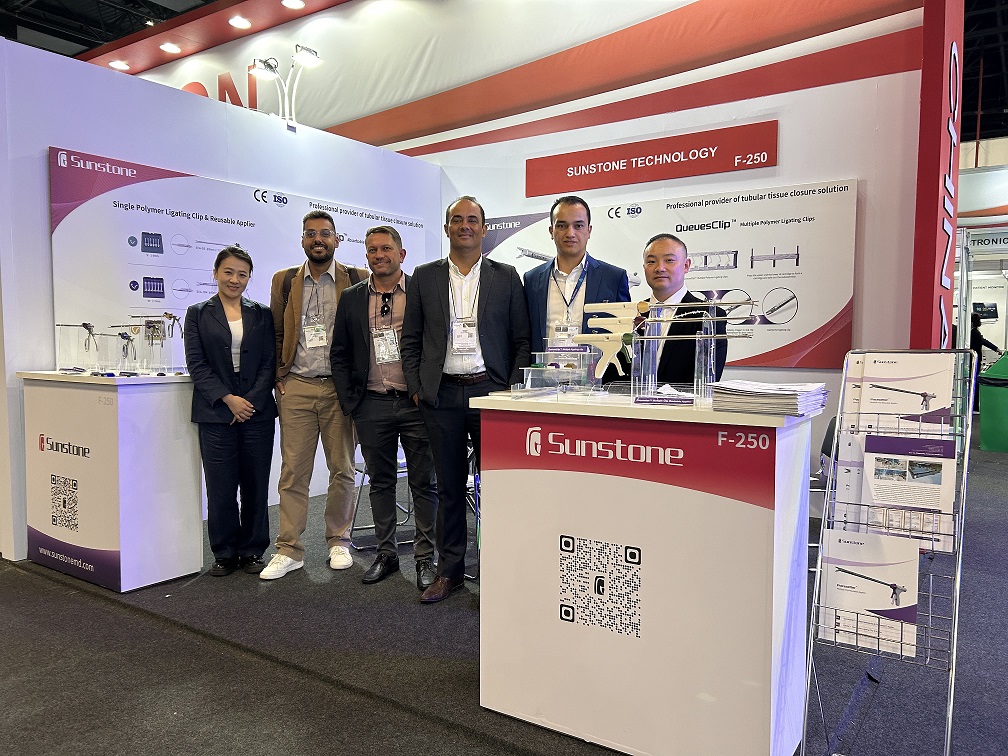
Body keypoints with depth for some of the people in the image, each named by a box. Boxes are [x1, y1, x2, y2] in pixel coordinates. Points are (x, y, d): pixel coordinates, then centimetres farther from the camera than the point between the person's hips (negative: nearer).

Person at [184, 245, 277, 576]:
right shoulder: (198, 314, 7)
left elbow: (269, 362, 4)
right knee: (220, 486, 2)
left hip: (257, 410, 1)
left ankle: (252, 551, 18)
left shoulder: (261, 315, 10)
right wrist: (228, 398, -11)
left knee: (255, 484, 5)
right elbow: (196, 364, -1)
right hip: (216, 413, -1)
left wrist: (250, 401, -9)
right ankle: (225, 553, 17)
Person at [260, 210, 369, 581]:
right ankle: (289, 549, 11)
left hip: (340, 387, -1)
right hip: (296, 388, 1)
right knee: (293, 471, 2)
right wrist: (280, 377, 4)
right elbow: (277, 334, 14)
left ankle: (338, 541, 22)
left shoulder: (357, 279, 3)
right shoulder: (284, 281, 10)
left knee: (342, 469, 7)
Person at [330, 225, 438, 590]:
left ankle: (425, 558, 15)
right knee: (380, 482, 13)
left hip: (416, 403, -3)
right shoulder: (351, 298, 8)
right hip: (372, 406, 3)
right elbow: (339, 355, 11)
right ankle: (386, 553, 27)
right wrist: (349, 402, 3)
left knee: (424, 483, 4)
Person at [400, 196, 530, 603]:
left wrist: (513, 391, -4)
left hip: (490, 391, -1)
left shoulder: (506, 277, 6)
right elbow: (410, 339, 10)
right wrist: (415, 388, 2)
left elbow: (521, 340, 5)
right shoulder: (424, 277, 9)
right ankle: (449, 569, 22)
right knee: (449, 486, 10)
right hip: (441, 396, 1)